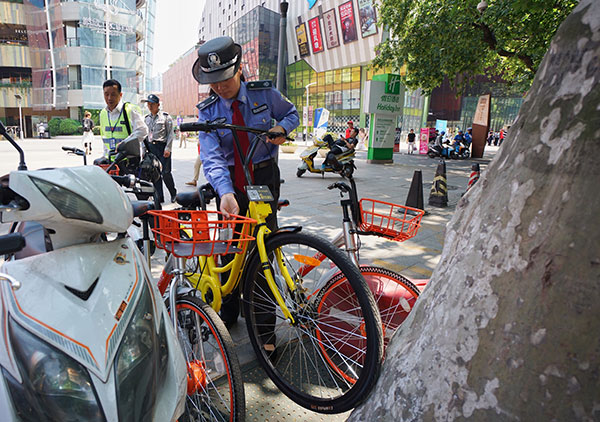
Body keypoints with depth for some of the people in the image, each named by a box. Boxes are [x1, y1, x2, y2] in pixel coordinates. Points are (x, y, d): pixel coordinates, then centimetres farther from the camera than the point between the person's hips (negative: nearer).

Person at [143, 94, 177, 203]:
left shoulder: (165, 117, 1)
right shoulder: (146, 118, 16)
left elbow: (170, 133, -3)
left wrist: (168, 148, -11)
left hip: (162, 146, -5)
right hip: (151, 147, 5)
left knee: (165, 173, -10)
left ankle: (173, 193, 11)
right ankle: (159, 197, 10)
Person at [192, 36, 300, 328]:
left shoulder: (264, 93, -4)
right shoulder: (207, 111, -5)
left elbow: (292, 113, 14)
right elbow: (211, 157, -19)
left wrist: (281, 128, -11)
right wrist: (225, 192, -38)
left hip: (264, 178, -1)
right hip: (229, 184, 2)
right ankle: (228, 312, 28)